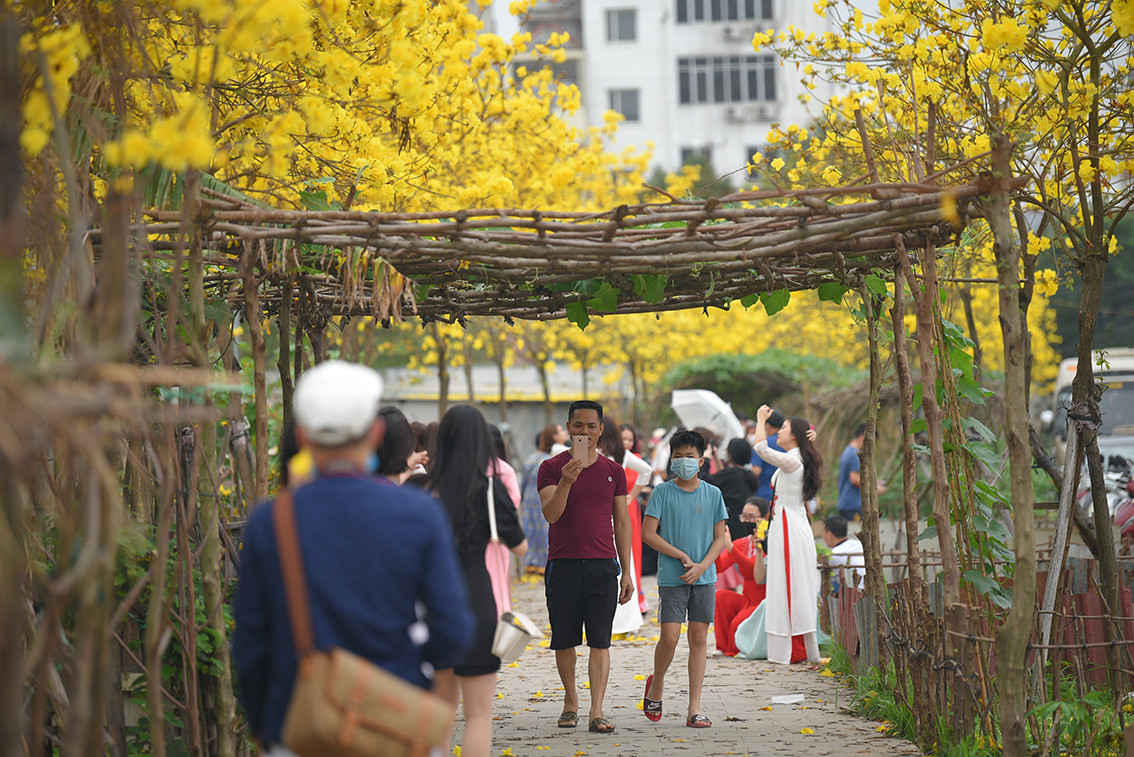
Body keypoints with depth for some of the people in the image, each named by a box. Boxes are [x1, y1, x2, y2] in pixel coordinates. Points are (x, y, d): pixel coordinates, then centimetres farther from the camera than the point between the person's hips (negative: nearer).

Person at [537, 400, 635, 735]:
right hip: (563, 565, -1)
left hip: (603, 565, 1)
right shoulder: (552, 468, 2)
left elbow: (622, 523, 12)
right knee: (564, 640, 6)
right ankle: (571, 701, 24)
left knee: (600, 641, -5)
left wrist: (626, 571, 8)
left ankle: (597, 712, -8)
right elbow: (550, 514, -9)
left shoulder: (613, 471, 9)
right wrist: (566, 482, -26)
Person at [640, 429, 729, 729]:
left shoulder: (713, 494, 6)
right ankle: (656, 686, 19)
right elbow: (648, 533, -4)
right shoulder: (662, 492, 0)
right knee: (670, 636, -10)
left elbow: (720, 538, 7)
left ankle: (694, 710, 4)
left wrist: (701, 566, -9)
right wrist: (683, 558, -10)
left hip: (704, 577, 2)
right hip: (671, 577, -2)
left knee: (699, 639, 1)